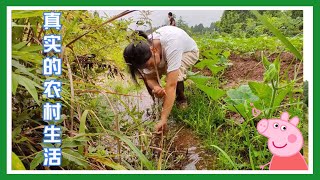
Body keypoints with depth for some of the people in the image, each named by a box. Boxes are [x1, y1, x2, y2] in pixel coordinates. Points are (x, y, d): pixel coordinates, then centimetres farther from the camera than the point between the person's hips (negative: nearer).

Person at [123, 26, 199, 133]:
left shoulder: (171, 44, -45)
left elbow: (171, 85, -47)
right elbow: (150, 78, -19)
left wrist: (163, 119, -48)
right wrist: (155, 88, -45)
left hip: (189, 51, -4)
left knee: (174, 75, -35)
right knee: (146, 75, -20)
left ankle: (181, 100, -4)